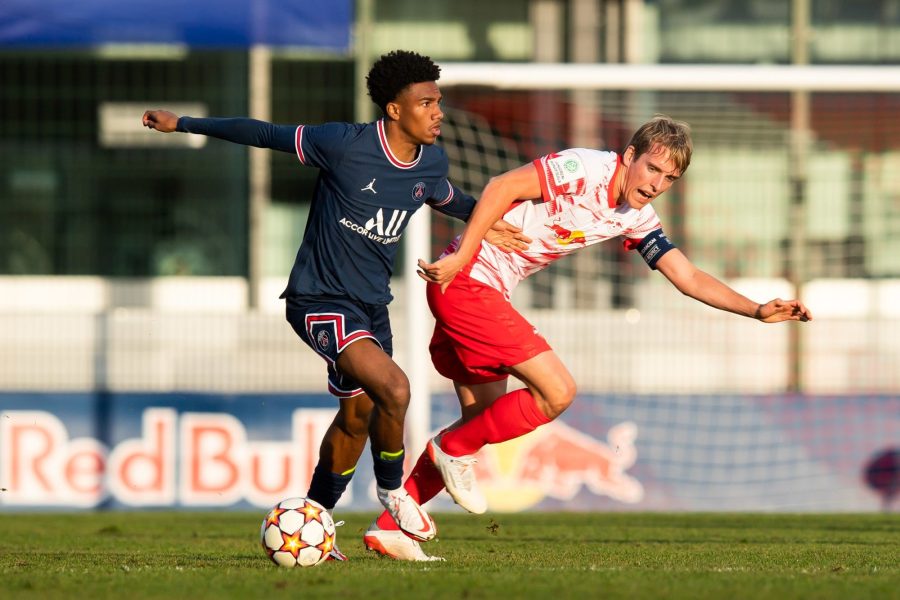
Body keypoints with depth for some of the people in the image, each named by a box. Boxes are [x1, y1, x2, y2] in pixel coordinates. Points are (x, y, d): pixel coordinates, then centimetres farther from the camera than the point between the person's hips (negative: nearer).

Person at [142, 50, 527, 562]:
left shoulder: (432, 162, -1)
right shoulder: (346, 144, -21)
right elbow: (268, 135, -9)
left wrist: (486, 219, 16)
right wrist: (183, 124, -3)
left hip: (372, 303, 8)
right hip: (321, 301, -8)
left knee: (357, 415, 15)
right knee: (394, 389, -24)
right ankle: (393, 490, 2)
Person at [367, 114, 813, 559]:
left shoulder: (637, 219, 9)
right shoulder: (586, 169, -17)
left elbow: (689, 278, 11)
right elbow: (501, 187, -22)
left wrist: (757, 311, 1)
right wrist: (460, 258, -24)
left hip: (488, 292, 9)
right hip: (464, 280, -9)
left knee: (486, 417, 13)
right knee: (557, 391, -12)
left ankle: (390, 525, 17)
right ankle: (454, 451, 4)